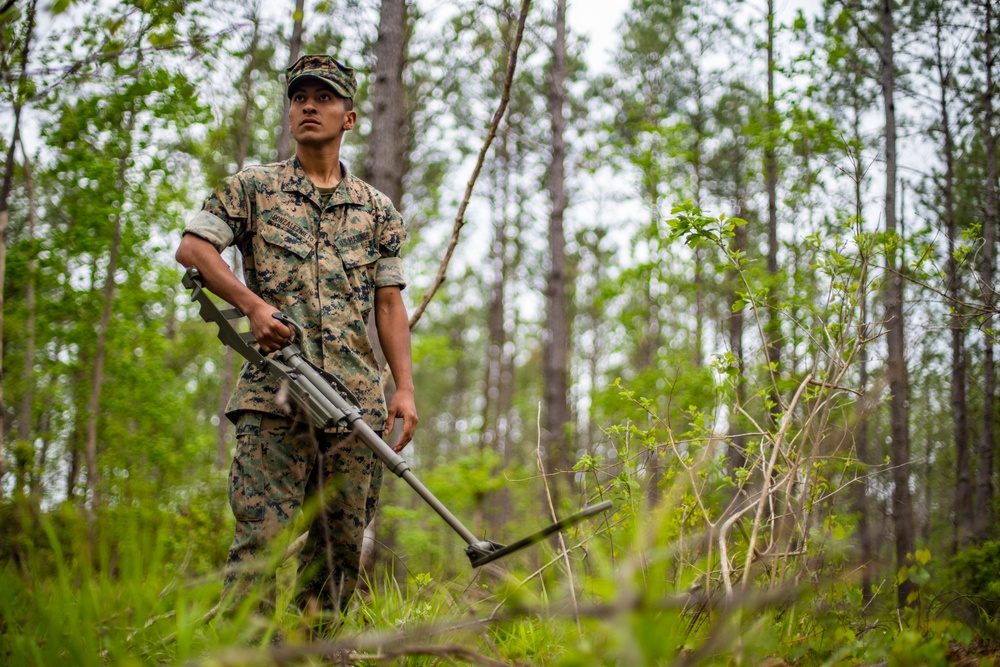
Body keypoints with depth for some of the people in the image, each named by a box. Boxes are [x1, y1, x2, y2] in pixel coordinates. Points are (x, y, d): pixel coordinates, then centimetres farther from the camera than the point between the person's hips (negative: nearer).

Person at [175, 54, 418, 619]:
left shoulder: (377, 209, 17)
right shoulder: (253, 188, 11)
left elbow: (390, 304, 14)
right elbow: (193, 247, 2)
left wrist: (405, 388, 3)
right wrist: (253, 304, -13)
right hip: (275, 394, -3)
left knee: (342, 546, 5)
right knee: (262, 538, -11)